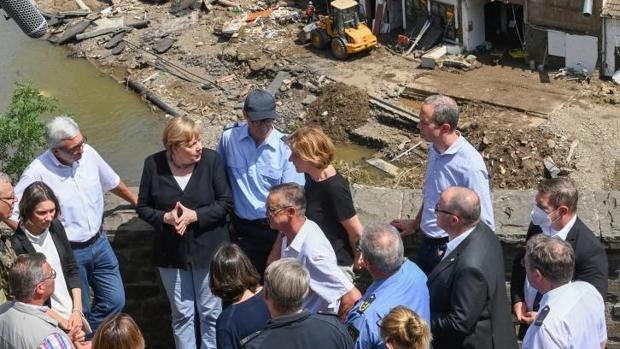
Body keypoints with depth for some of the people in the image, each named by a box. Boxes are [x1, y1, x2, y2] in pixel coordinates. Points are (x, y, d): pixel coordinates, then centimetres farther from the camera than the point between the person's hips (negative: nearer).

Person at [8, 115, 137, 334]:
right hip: (70, 253, -5)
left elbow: (112, 182, 12)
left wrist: (137, 202, 24)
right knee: (80, 311, 9)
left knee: (115, 301, 10)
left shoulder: (88, 153, -7)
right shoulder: (37, 172, -22)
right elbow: (11, 213, -15)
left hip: (99, 243, 5)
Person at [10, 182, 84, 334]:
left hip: (73, 314, 5)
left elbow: (72, 270, 6)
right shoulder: (16, 244, -18)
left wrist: (77, 310, -3)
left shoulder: (55, 227, -2)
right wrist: (59, 320, -13)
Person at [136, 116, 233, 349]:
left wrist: (195, 215, -22)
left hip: (207, 249, -1)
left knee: (211, 313, 10)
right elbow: (143, 207, -1)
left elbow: (225, 202, -9)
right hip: (171, 252, 1)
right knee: (181, 314, 14)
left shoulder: (211, 159, -12)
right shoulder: (153, 165, -9)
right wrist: (165, 217, -20)